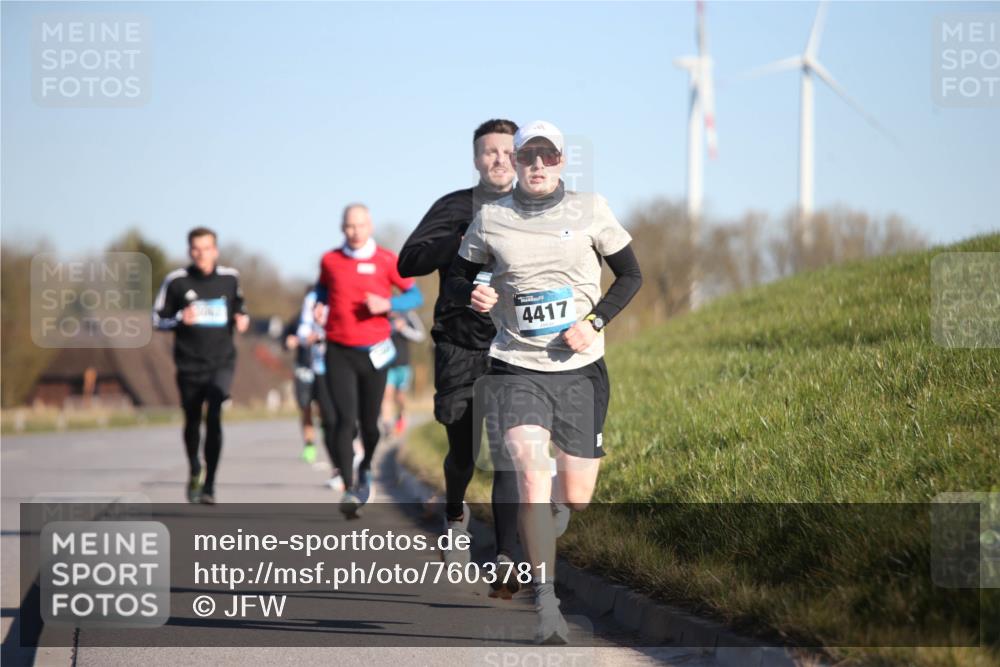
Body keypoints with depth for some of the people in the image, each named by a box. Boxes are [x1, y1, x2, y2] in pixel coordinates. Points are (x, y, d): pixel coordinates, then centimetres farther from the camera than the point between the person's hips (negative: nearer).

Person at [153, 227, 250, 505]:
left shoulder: (230, 278, 4)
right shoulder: (176, 281, -2)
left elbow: (239, 304, 24)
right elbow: (157, 319, 4)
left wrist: (243, 318, 2)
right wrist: (180, 319, -15)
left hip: (222, 362, -1)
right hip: (189, 364, 1)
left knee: (214, 417, -19)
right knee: (192, 422, 12)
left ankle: (208, 485, -16)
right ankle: (195, 471, 41)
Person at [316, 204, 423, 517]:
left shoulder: (386, 260, 0)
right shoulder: (330, 261, 5)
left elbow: (415, 296, 3)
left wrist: (387, 304, -15)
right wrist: (319, 305, 4)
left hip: (374, 353, 0)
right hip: (339, 353, 0)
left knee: (369, 422, 7)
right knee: (345, 419, -14)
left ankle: (365, 470, 39)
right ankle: (350, 490, -12)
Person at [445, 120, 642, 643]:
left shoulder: (590, 210, 2)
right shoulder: (489, 219, 2)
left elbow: (630, 275, 8)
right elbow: (456, 276, 13)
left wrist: (595, 321, -6)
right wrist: (473, 296, -10)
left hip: (579, 368, 1)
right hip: (517, 368, -1)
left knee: (576, 500, 5)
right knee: (530, 476, -21)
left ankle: (545, 510, 44)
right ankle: (546, 605, -17)